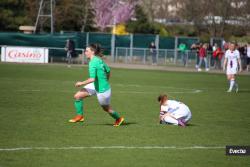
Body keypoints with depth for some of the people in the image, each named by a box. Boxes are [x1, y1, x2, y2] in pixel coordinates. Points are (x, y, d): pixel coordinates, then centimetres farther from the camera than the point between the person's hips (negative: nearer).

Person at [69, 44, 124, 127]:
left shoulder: (92, 63, -26)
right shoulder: (99, 60, 0)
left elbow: (92, 79, -33)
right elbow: (108, 71, 10)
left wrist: (81, 83, -18)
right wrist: (105, 81, 25)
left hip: (102, 89, -9)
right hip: (95, 85, 9)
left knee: (106, 108, 15)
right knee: (77, 96, 0)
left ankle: (119, 118, 39)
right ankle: (79, 116, 12)